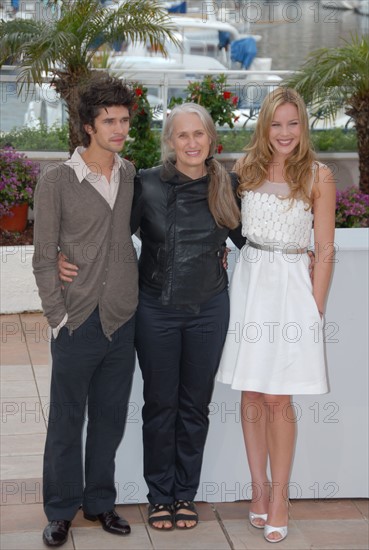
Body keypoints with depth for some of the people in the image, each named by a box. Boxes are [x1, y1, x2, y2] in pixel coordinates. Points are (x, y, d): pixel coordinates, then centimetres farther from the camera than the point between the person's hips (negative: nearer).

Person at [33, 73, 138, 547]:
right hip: (78, 324, -4)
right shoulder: (56, 182, -7)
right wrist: (58, 316, -9)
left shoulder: (132, 176, 6)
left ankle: (100, 502, 29)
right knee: (66, 422, 7)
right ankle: (61, 511, 22)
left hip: (123, 322, 4)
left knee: (110, 419, 14)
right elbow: (43, 258, -5)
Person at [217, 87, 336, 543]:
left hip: (291, 286, -3)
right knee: (251, 395, 7)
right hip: (248, 282, 3)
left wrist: (316, 309, -5)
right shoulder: (246, 168, 7)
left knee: (277, 399, -3)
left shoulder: (318, 176, -2)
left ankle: (279, 499, 9)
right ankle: (259, 487, 19)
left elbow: (324, 250, -1)